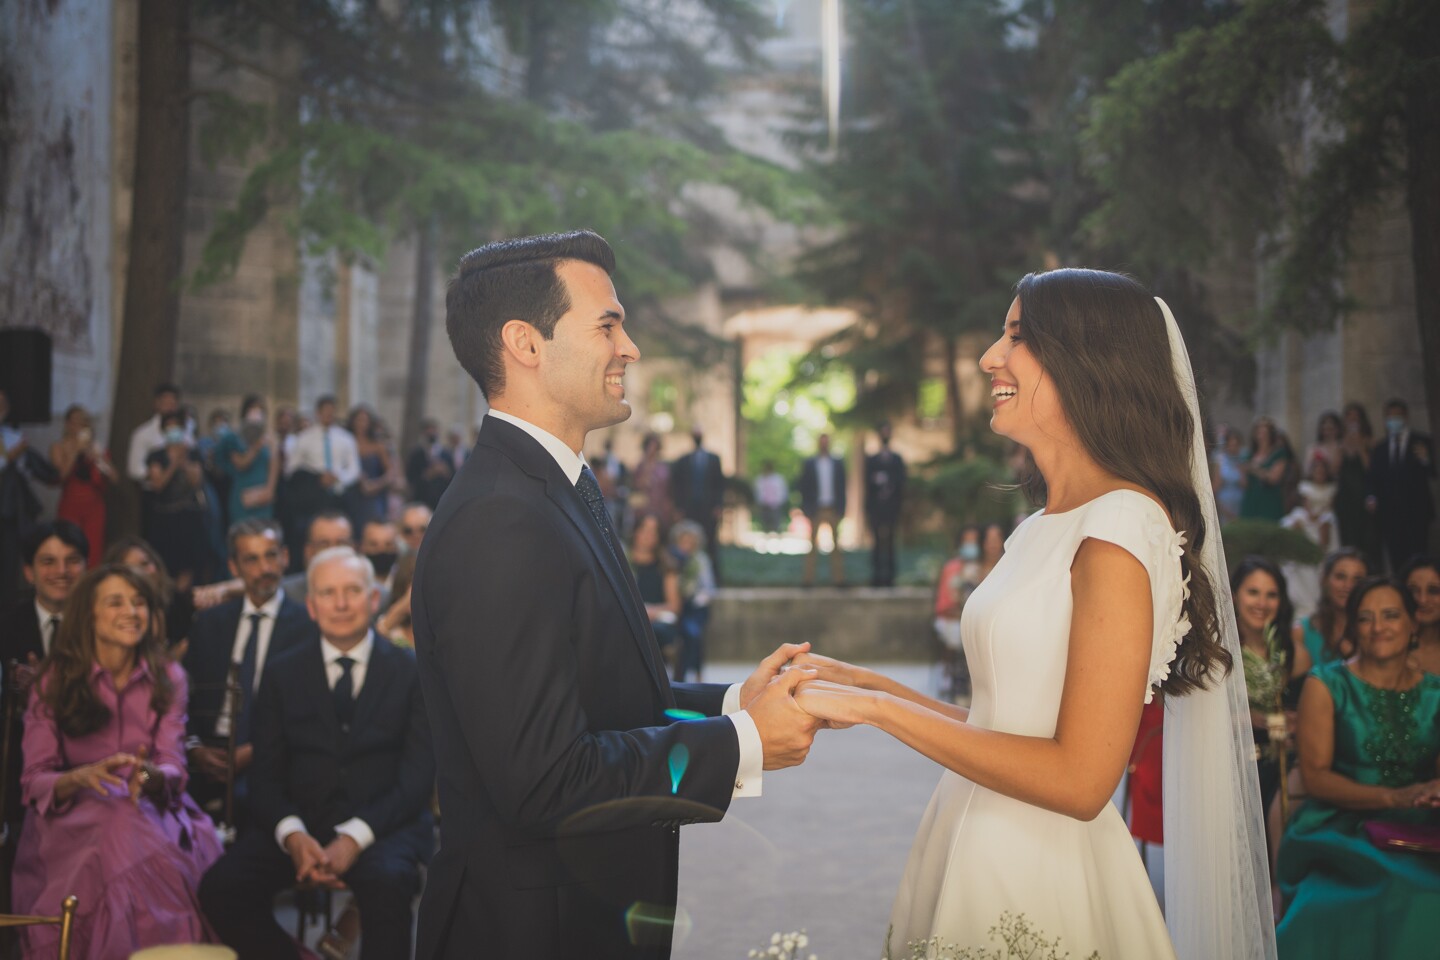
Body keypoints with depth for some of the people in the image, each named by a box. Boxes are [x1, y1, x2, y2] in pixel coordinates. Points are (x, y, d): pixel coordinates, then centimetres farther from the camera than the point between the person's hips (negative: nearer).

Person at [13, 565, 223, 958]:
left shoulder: (167, 678, 9)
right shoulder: (55, 682, 4)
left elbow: (172, 768, 1)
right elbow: (34, 781, 0)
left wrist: (150, 775, -24)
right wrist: (83, 777, -22)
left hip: (150, 810, 2)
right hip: (72, 815, -2)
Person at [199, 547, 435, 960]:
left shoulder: (410, 671, 4)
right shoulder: (283, 672, 12)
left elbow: (418, 774, -3)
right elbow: (265, 774, 7)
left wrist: (356, 837, -18)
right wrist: (292, 835, -14)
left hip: (384, 825, -3)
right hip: (300, 822, 3)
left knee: (387, 881, -36)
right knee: (220, 888, -22)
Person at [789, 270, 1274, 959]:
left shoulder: (1122, 528, -16)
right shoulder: (1045, 528, 11)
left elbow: (1080, 778, -21)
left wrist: (879, 708, -17)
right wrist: (873, 688, 7)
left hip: (1041, 881, -8)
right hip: (981, 864, 8)